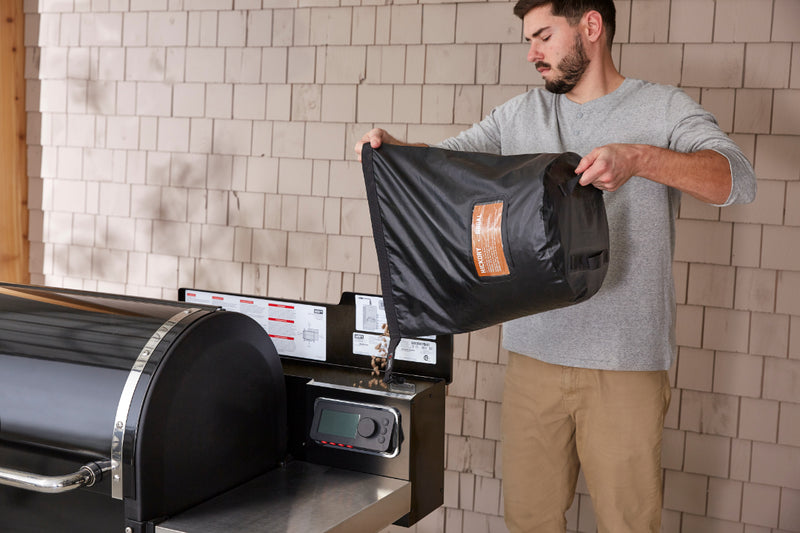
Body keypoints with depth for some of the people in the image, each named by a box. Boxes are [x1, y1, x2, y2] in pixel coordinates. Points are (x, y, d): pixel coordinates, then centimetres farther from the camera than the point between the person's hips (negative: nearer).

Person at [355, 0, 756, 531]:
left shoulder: (664, 108, -1)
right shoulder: (520, 114, 12)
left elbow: (738, 178, -16)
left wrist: (639, 158, -32)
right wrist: (390, 147, -9)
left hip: (625, 365, -3)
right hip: (533, 353, 4)